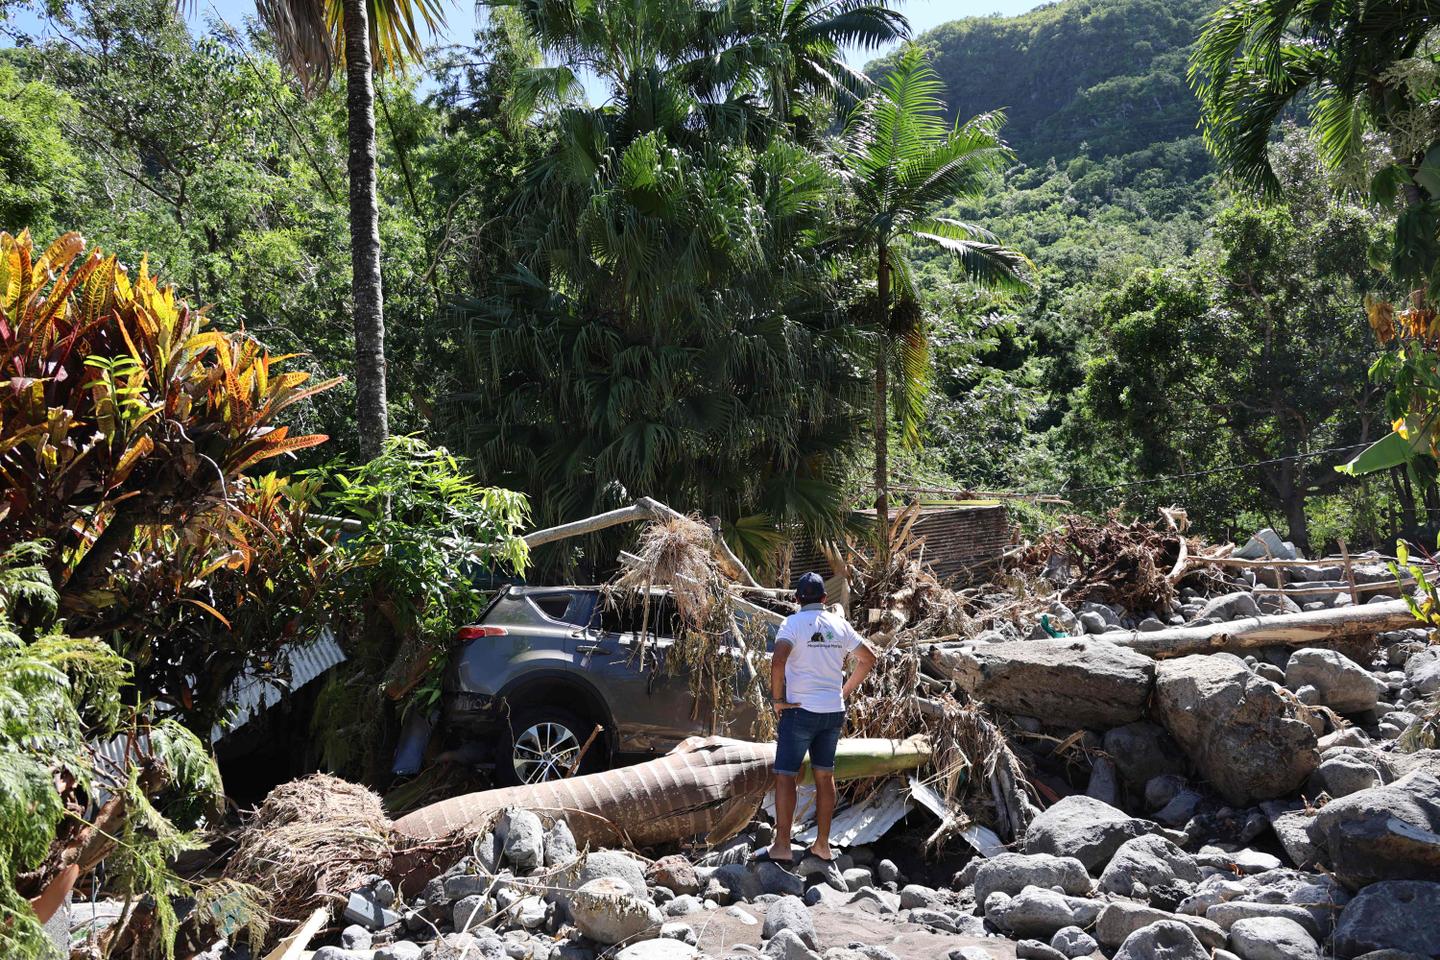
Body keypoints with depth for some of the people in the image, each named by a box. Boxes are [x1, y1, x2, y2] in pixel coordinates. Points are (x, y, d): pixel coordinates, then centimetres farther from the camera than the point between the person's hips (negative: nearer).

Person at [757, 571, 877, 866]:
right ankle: (822, 845, 18)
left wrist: (777, 699, -14)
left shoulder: (793, 623, -10)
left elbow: (778, 660, -25)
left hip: (800, 710, -5)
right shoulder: (840, 624, 6)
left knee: (785, 776, 1)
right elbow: (868, 658, 12)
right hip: (834, 710, 5)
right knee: (825, 776, 13)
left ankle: (782, 846, -1)